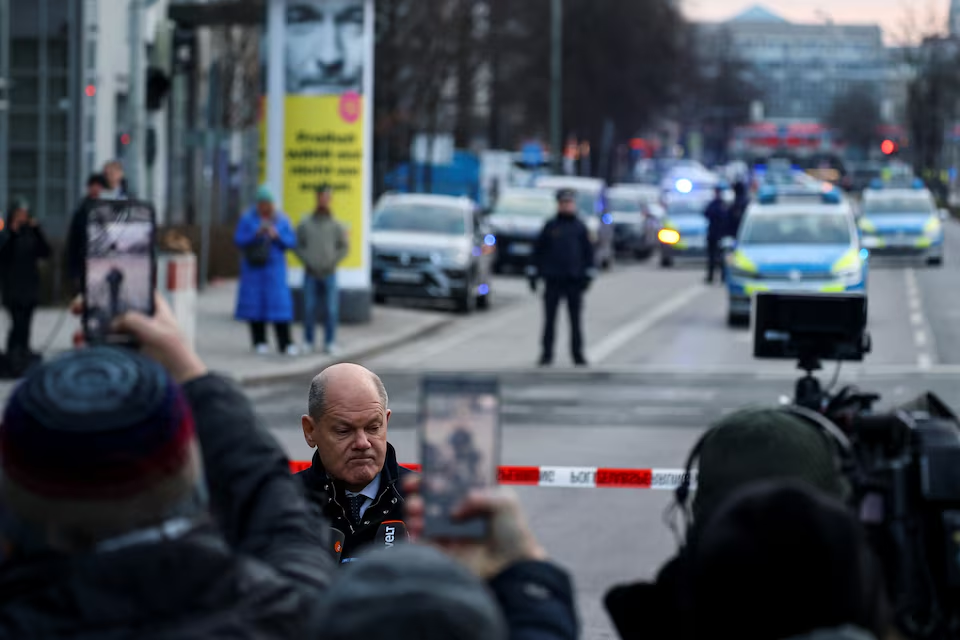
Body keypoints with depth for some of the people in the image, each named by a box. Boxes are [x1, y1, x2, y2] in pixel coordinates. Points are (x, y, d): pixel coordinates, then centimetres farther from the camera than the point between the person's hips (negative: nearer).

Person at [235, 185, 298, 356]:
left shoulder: (281, 220, 4)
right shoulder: (248, 218, 0)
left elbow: (292, 241, 2)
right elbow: (239, 240, -5)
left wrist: (277, 236, -16)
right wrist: (256, 234, -19)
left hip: (275, 267, 0)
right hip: (253, 266, 0)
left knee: (279, 302, -6)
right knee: (255, 303, -2)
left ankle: (285, 344, -6)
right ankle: (260, 342, 5)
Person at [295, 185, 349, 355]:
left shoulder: (336, 226, 4)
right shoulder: (305, 224, 5)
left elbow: (344, 247, 5)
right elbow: (298, 246, 6)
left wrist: (332, 263, -5)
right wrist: (308, 262, -6)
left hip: (329, 275, 0)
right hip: (311, 274, 0)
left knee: (331, 310, -3)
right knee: (309, 309, 1)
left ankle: (330, 342, 4)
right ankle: (308, 342, 9)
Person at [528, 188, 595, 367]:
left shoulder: (580, 228, 6)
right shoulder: (550, 227, 5)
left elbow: (588, 252, 8)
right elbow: (538, 250, 7)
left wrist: (588, 275, 1)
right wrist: (533, 273, 3)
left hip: (574, 281, 0)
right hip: (553, 280, 0)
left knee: (575, 320, 3)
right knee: (549, 319, 2)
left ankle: (578, 354, 9)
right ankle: (547, 354, 7)